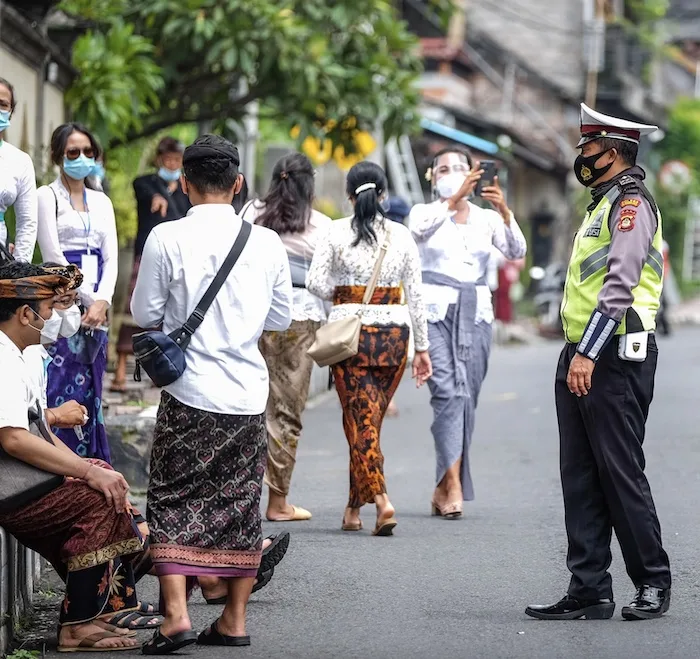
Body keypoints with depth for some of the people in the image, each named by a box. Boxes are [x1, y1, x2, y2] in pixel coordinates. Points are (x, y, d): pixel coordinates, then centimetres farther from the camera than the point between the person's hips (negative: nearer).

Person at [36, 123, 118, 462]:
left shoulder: (101, 201, 16)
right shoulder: (47, 196, 0)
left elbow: (110, 256, 8)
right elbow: (53, 255, -8)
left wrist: (102, 301, -8)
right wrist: (89, 298, -10)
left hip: (97, 307, 5)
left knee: (90, 390, 5)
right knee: (63, 387, -9)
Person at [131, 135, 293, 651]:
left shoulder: (167, 239, -9)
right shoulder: (266, 242, 0)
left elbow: (144, 313, -2)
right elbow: (281, 318, 8)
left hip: (190, 393, -3)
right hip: (248, 393, 3)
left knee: (174, 500, 4)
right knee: (240, 502, 11)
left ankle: (176, 615, -8)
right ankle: (235, 619, 16)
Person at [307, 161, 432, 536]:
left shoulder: (337, 232, -4)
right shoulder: (401, 236, 2)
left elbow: (316, 283, -8)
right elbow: (415, 294, 4)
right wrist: (422, 346, 10)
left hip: (349, 331, -2)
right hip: (393, 333, 2)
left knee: (360, 420, -2)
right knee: (371, 420, 12)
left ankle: (380, 498, -21)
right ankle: (354, 508, 19)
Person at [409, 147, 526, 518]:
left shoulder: (487, 218, 10)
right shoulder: (425, 212, 4)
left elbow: (516, 252, -7)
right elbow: (420, 229, -21)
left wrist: (504, 211, -23)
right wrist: (454, 198, -34)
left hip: (476, 312, 3)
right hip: (435, 310, -3)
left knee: (466, 397, 2)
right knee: (448, 391, -17)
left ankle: (444, 488, 12)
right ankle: (453, 486, -22)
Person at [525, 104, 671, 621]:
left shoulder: (631, 201, -9)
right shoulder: (603, 203, 21)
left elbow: (620, 284, -19)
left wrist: (588, 353, -24)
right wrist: (576, 354, 19)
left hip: (614, 357, -10)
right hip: (581, 356, 10)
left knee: (620, 471, -6)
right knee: (580, 476, 6)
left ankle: (654, 582, 5)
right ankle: (590, 590, 8)